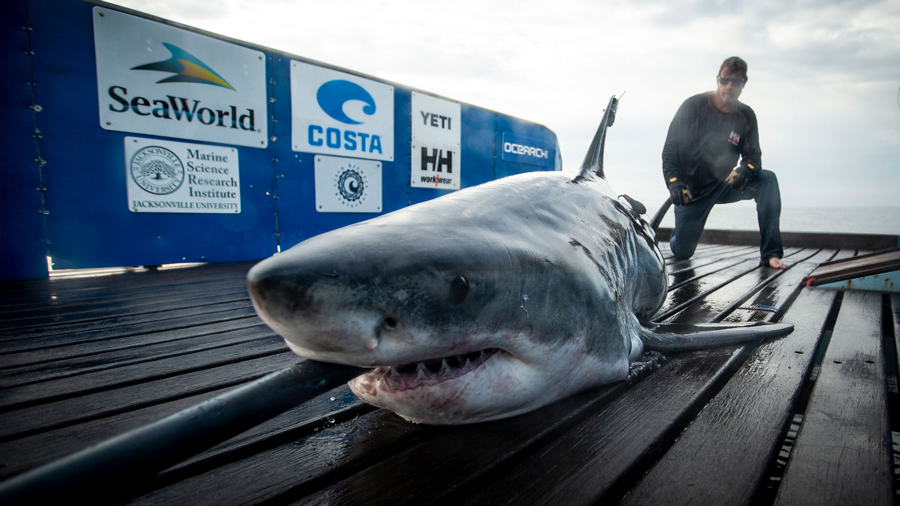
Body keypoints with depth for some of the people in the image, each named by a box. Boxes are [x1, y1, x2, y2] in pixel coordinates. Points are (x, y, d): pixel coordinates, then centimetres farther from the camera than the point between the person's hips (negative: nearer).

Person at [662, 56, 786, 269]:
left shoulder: (746, 116, 0)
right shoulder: (693, 106, -10)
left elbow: (753, 155, -1)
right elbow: (670, 148, -12)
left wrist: (746, 169, -27)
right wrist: (674, 182, -27)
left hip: (724, 186, 3)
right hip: (692, 190, -3)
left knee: (767, 179, -25)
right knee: (682, 253, -7)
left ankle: (770, 253, -20)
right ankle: (679, 231, 34)